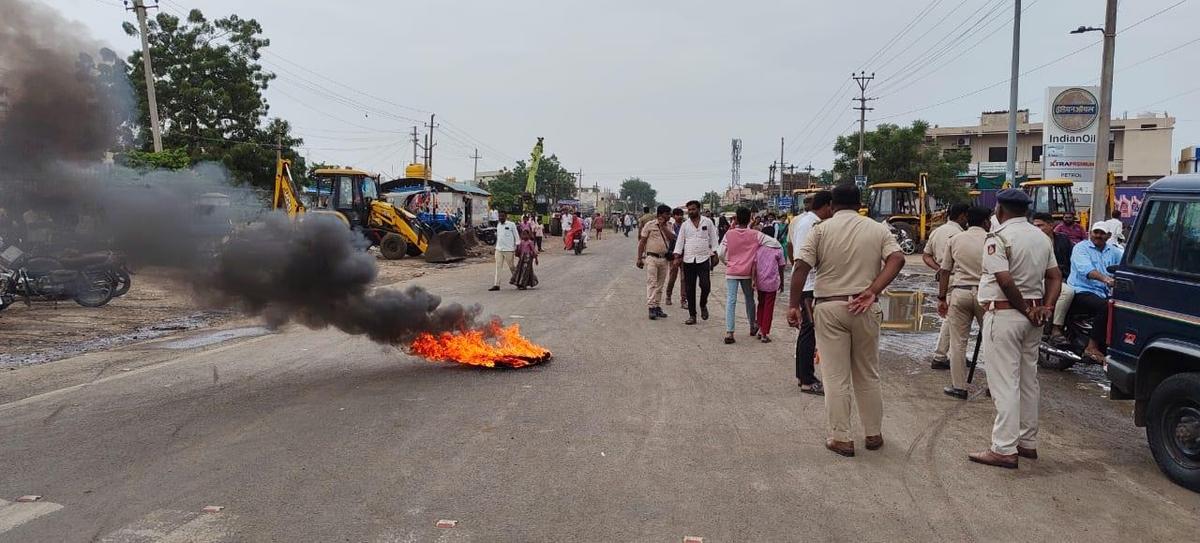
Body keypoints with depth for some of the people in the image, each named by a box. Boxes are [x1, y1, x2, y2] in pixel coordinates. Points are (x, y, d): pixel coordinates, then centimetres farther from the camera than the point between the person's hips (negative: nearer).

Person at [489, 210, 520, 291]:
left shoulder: (511, 225, -6)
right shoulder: (498, 225, 11)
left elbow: (516, 237, -4)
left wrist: (517, 247, -8)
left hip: (508, 250, -5)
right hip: (498, 249, 5)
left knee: (512, 267, 5)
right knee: (498, 267, 0)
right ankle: (496, 285, -1)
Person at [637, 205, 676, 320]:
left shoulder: (668, 226, 11)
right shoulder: (649, 225, -3)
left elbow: (672, 238, -6)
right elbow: (642, 242, -1)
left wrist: (662, 226, -9)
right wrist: (639, 258, -4)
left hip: (664, 258, 5)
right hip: (651, 258, -5)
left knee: (660, 284, 9)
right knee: (652, 283, -11)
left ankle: (657, 306, 16)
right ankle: (651, 307, -14)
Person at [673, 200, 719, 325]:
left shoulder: (707, 222, 4)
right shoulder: (685, 225, 8)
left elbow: (713, 238, 8)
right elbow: (680, 241, 7)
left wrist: (714, 253, 1)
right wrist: (677, 256, -4)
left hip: (704, 259, -2)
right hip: (688, 260, 2)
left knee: (705, 285, -13)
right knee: (689, 289, 3)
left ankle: (703, 305, 17)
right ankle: (692, 315, 11)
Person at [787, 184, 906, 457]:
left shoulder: (821, 230, -1)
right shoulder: (878, 230, 6)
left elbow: (802, 267, -11)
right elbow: (897, 259, -10)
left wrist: (794, 305, -6)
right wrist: (872, 291, -15)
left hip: (829, 307, -2)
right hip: (865, 309, 2)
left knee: (836, 377, 4)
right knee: (868, 375, 15)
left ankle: (841, 438, 8)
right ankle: (874, 434, 25)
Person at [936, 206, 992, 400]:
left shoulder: (955, 240, 6)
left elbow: (945, 271, 5)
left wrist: (942, 298, 11)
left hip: (959, 291, 1)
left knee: (958, 342, 5)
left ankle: (958, 387, 6)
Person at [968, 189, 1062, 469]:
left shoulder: (998, 237, -14)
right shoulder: (1041, 237, 13)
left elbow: (1005, 280, -23)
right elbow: (1055, 276, 11)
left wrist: (1025, 310, -11)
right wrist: (1046, 307, 0)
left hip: (1004, 314, -8)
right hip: (1033, 315, 8)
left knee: (1004, 383, -6)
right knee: (1028, 380, 16)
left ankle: (1005, 449, -4)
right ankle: (1028, 442, 24)